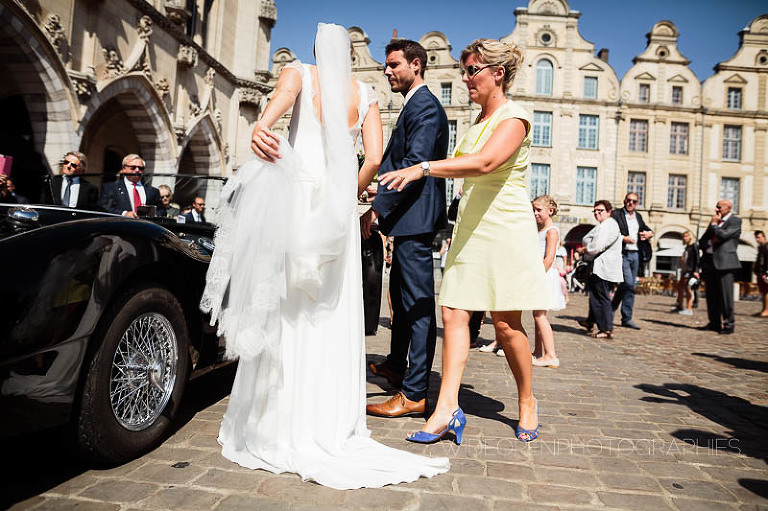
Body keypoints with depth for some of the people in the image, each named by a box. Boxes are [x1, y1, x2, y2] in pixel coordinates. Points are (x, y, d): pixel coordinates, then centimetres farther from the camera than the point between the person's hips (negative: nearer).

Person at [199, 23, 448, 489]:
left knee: (286, 310, 2)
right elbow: (374, 158, 3)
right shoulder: (365, 94, 13)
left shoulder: (300, 73, 8)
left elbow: (280, 100, -16)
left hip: (297, 196, -2)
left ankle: (279, 424, 9)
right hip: (339, 210, 2)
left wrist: (261, 128, -36)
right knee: (334, 315, 5)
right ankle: (330, 424, 11)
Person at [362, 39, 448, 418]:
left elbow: (415, 165, -22)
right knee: (401, 297, 21)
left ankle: (414, 394, -2)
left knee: (418, 302, -8)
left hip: (416, 218, -11)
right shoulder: (413, 106, 22)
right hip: (408, 219, 11)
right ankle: (396, 365, 39)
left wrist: (377, 209, -21)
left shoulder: (425, 107, -11)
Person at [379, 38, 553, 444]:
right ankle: (447, 409, -3)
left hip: (505, 229, -7)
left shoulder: (514, 118, -8)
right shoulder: (477, 122, 17)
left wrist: (423, 168, -33)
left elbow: (485, 162, -26)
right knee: (454, 314, -4)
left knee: (506, 324, -1)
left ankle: (527, 403, 21)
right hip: (469, 228, 7)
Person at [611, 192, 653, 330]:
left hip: (635, 254, 7)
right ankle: (627, 317, -2)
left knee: (629, 286, 6)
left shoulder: (638, 216, 18)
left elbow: (646, 229, 30)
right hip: (622, 254, -7)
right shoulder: (616, 214, -1)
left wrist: (649, 233, 7)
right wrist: (622, 238, -20)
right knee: (628, 284, -16)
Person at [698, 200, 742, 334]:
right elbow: (702, 242, 20)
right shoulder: (715, 221, 21)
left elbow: (723, 235, -15)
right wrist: (710, 241, -1)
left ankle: (728, 324, -1)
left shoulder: (735, 221, 1)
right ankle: (714, 323, 14)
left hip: (724, 262, -7)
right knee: (711, 295, 8)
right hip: (709, 261, 7)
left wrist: (714, 224, 0)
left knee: (725, 294, -7)